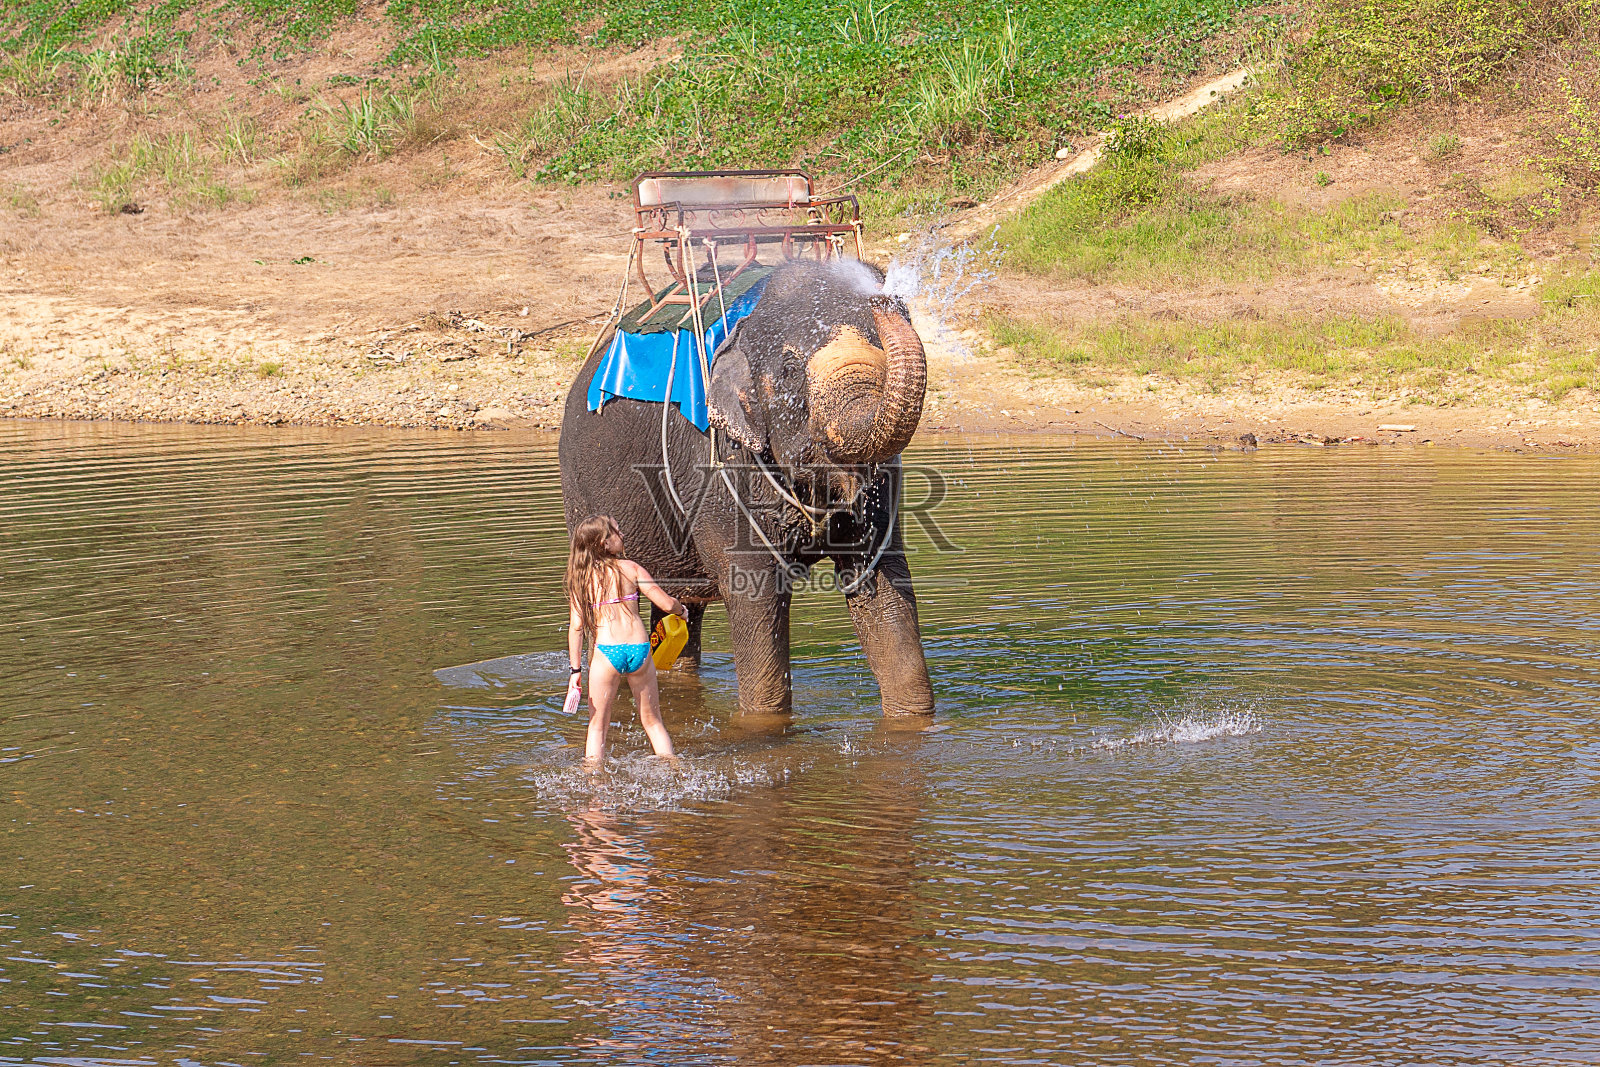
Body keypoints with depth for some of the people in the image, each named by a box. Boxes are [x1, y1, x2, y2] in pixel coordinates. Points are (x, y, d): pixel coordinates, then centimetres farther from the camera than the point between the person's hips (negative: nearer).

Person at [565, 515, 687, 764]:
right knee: (652, 721, 16)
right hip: (639, 649, 1)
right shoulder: (630, 568, 3)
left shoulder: (581, 578, 4)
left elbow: (576, 626, 0)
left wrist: (576, 670, 3)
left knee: (597, 725, 10)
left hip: (606, 651, -1)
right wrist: (682, 609, 24)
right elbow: (667, 604, 1)